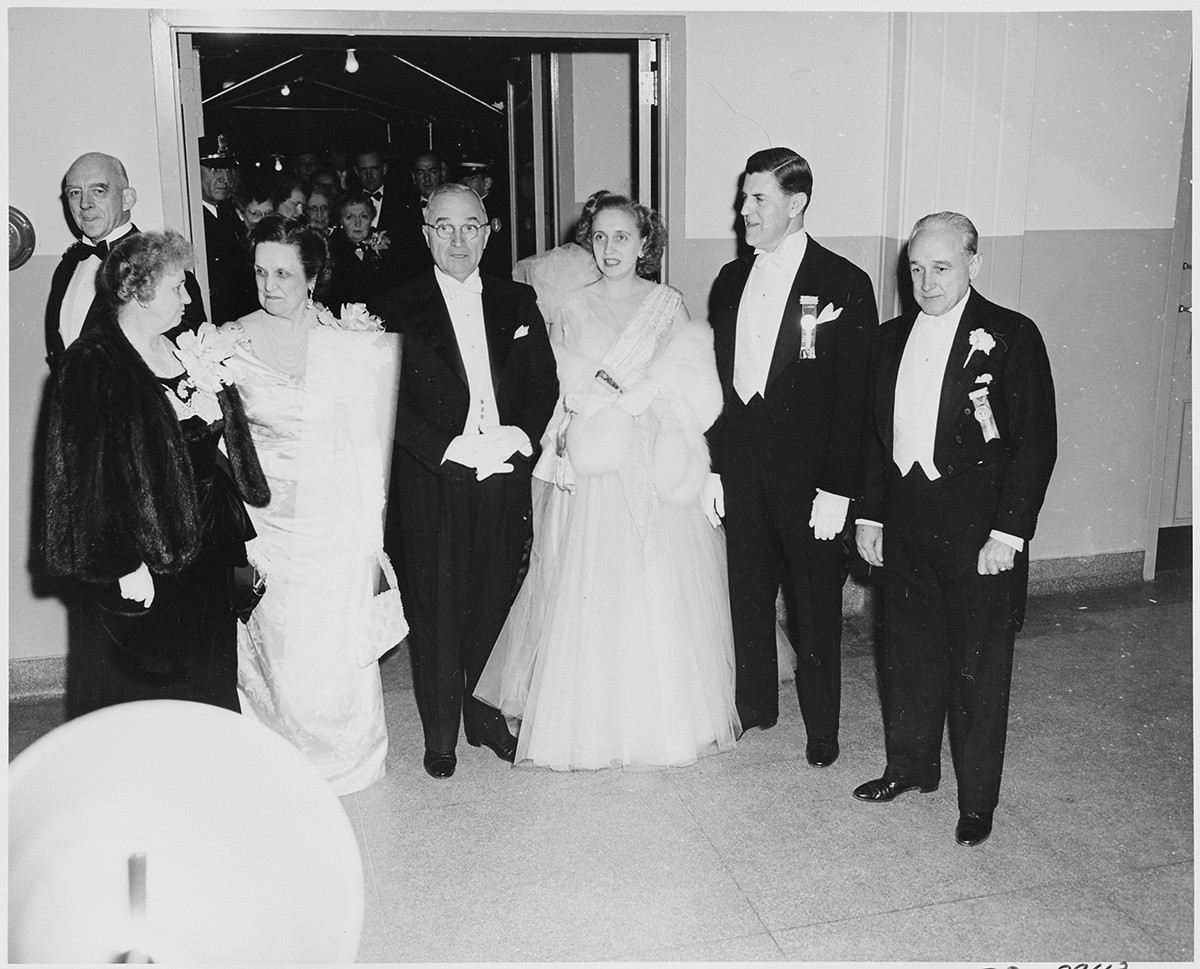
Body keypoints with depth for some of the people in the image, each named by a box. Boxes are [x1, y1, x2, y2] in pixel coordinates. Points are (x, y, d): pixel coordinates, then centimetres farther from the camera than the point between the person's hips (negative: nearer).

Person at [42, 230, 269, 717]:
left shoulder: (179, 351, 7)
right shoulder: (91, 363, -15)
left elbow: (212, 437, 9)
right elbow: (93, 473, -18)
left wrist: (209, 389, -11)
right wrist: (126, 565, -19)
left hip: (202, 545, 7)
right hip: (142, 557, -7)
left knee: (205, 681, 18)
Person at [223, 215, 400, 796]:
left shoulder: (348, 346, -5)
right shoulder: (230, 343, -1)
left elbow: (364, 444, -2)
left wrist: (371, 535, -2)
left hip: (335, 522, -1)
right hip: (261, 522, 2)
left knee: (334, 652, 7)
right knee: (271, 651, 11)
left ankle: (344, 761, 33)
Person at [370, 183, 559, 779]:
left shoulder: (517, 303, 10)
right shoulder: (397, 309, -1)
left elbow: (544, 384, 7)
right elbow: (392, 404, -7)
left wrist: (518, 434, -12)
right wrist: (453, 449, -18)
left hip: (506, 481, 3)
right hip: (431, 488, -3)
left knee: (494, 606, 12)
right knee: (436, 612, 7)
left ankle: (486, 718, 32)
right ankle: (440, 735, 23)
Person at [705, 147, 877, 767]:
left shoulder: (844, 284, -7)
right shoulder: (731, 280, 9)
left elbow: (854, 393, -9)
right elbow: (719, 378, 11)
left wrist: (837, 489, -13)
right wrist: (713, 467, 6)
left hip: (807, 473, -4)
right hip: (741, 471, 5)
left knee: (815, 604, 7)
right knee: (747, 593, 14)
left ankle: (821, 726, 24)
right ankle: (754, 706, 33)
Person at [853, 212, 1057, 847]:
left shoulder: (1011, 337, -8)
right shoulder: (892, 338, 9)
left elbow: (1036, 444, -10)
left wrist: (1008, 533, -14)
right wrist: (869, 515, 10)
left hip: (979, 531, -5)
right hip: (905, 525, 5)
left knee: (978, 668, 5)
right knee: (907, 652, 16)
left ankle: (978, 799, 21)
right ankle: (910, 766, 35)